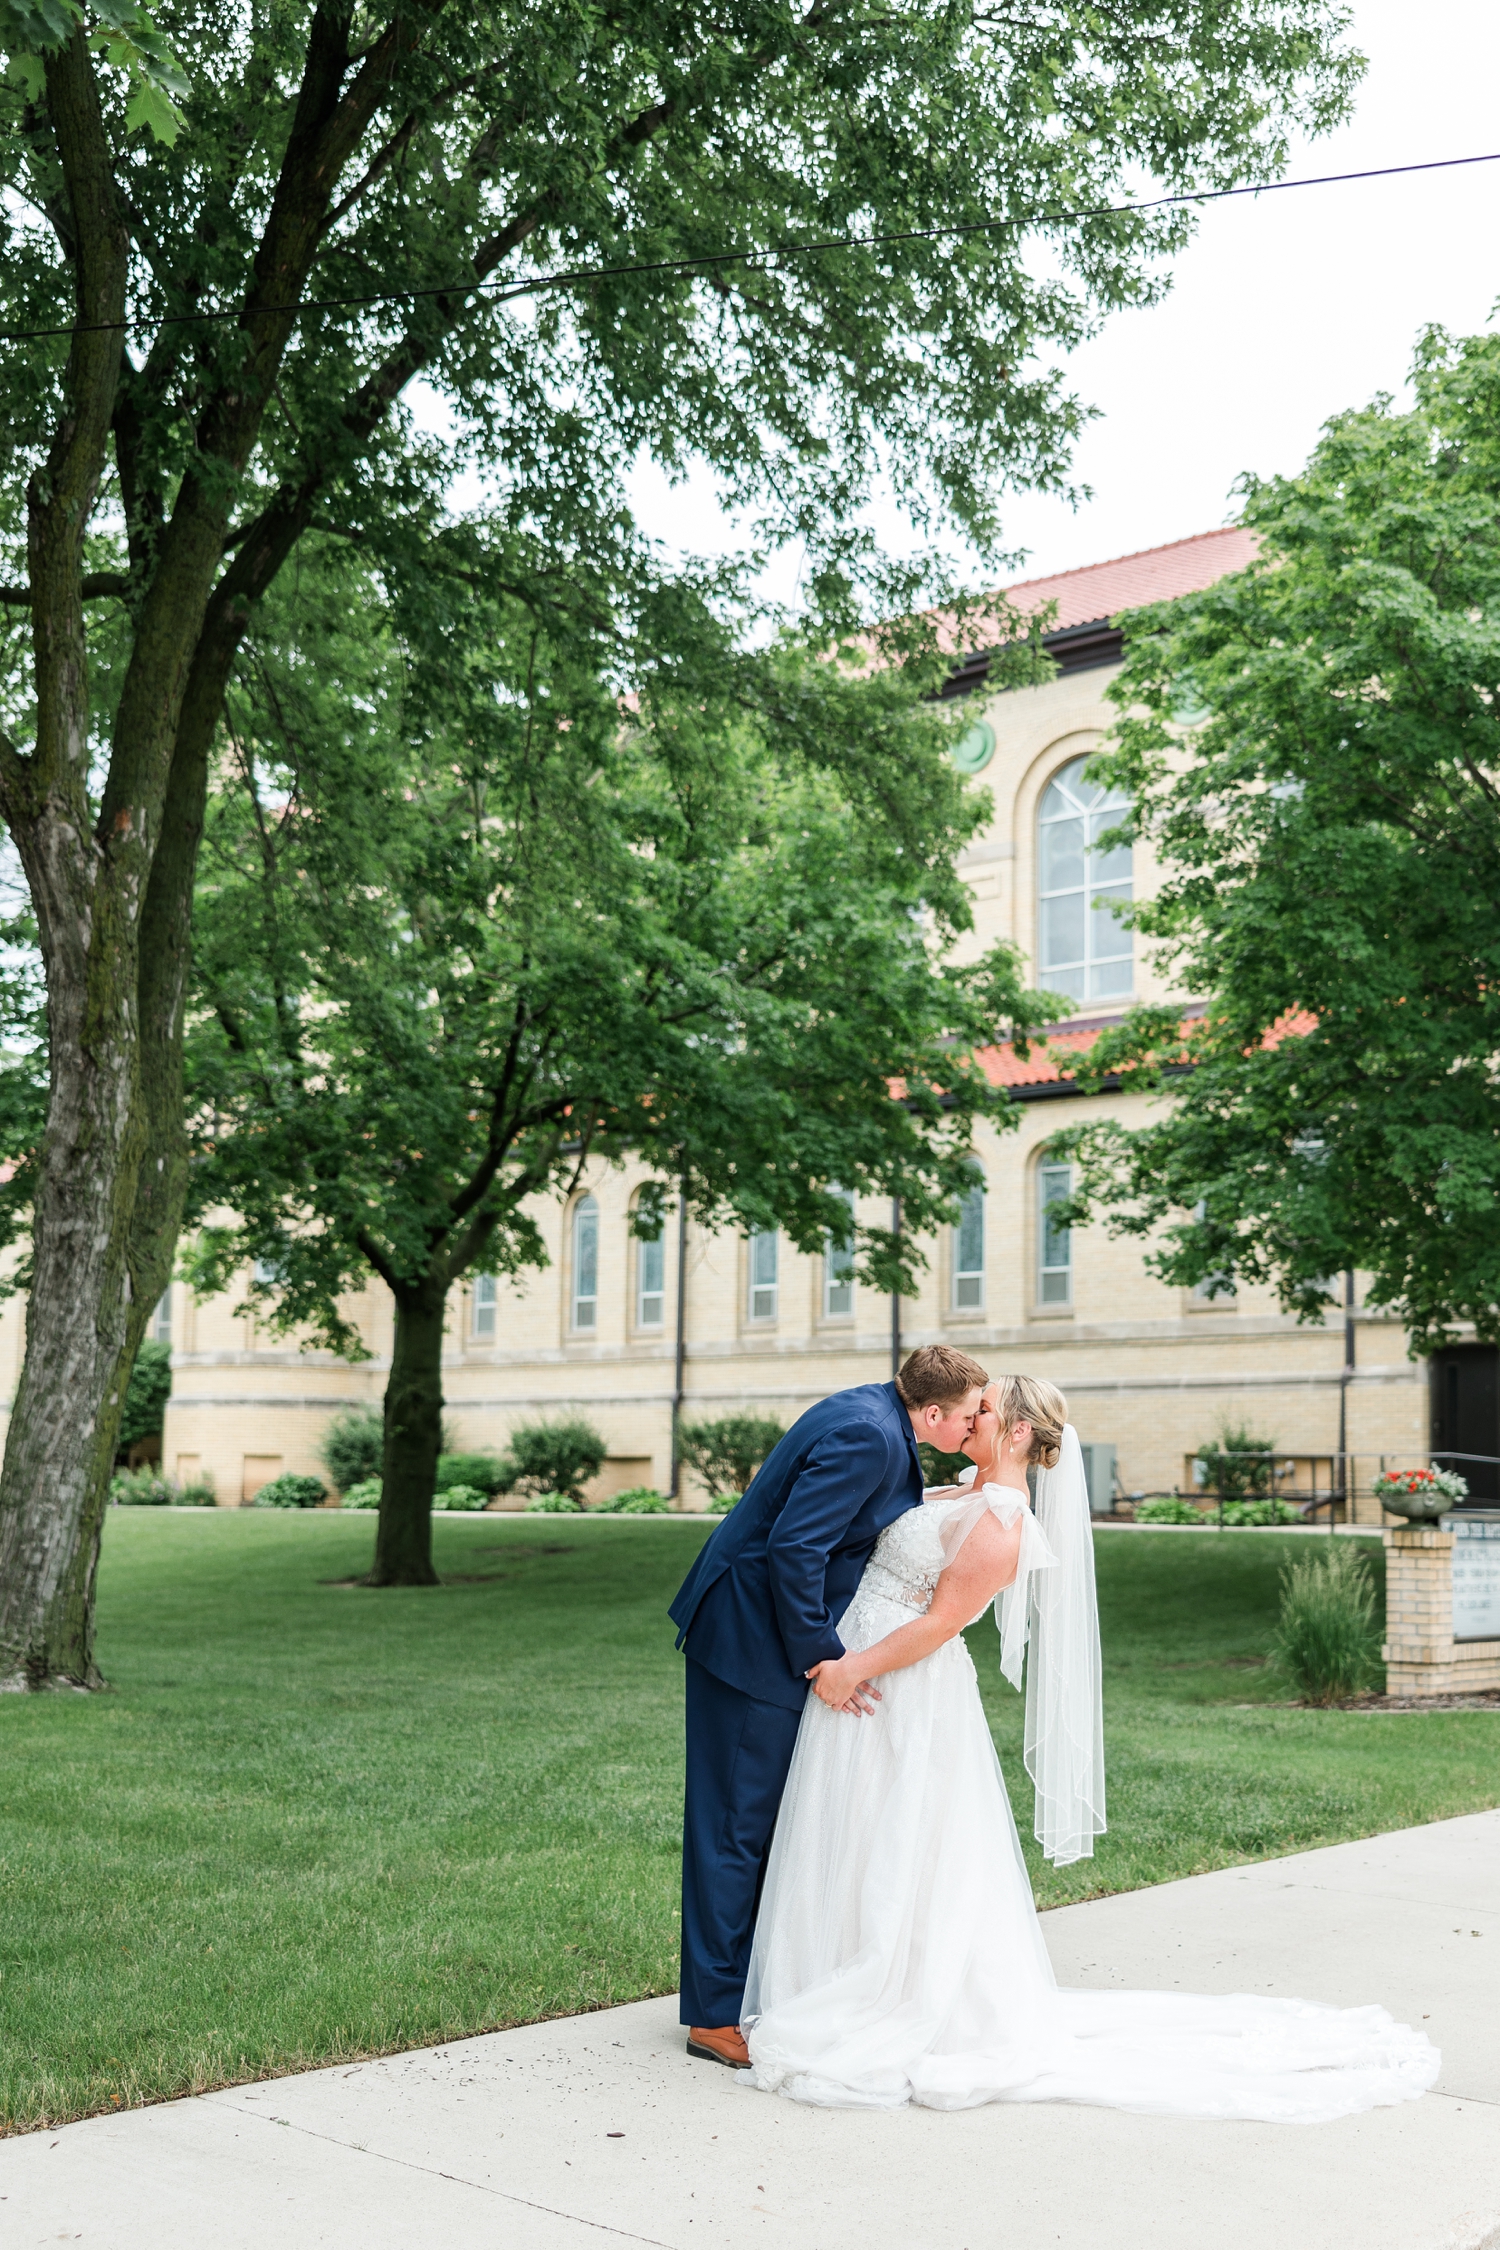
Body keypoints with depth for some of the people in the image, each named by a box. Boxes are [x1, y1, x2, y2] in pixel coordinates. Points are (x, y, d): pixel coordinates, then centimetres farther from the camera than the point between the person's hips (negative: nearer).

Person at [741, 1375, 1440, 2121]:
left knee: (896, 1862, -1)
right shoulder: (966, 1498, 11)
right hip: (860, 1678, 10)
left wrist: (854, 1669, -16)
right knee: (859, 1858, 16)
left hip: (905, 1695, -10)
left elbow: (940, 1622, -19)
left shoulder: (1000, 1522, -18)